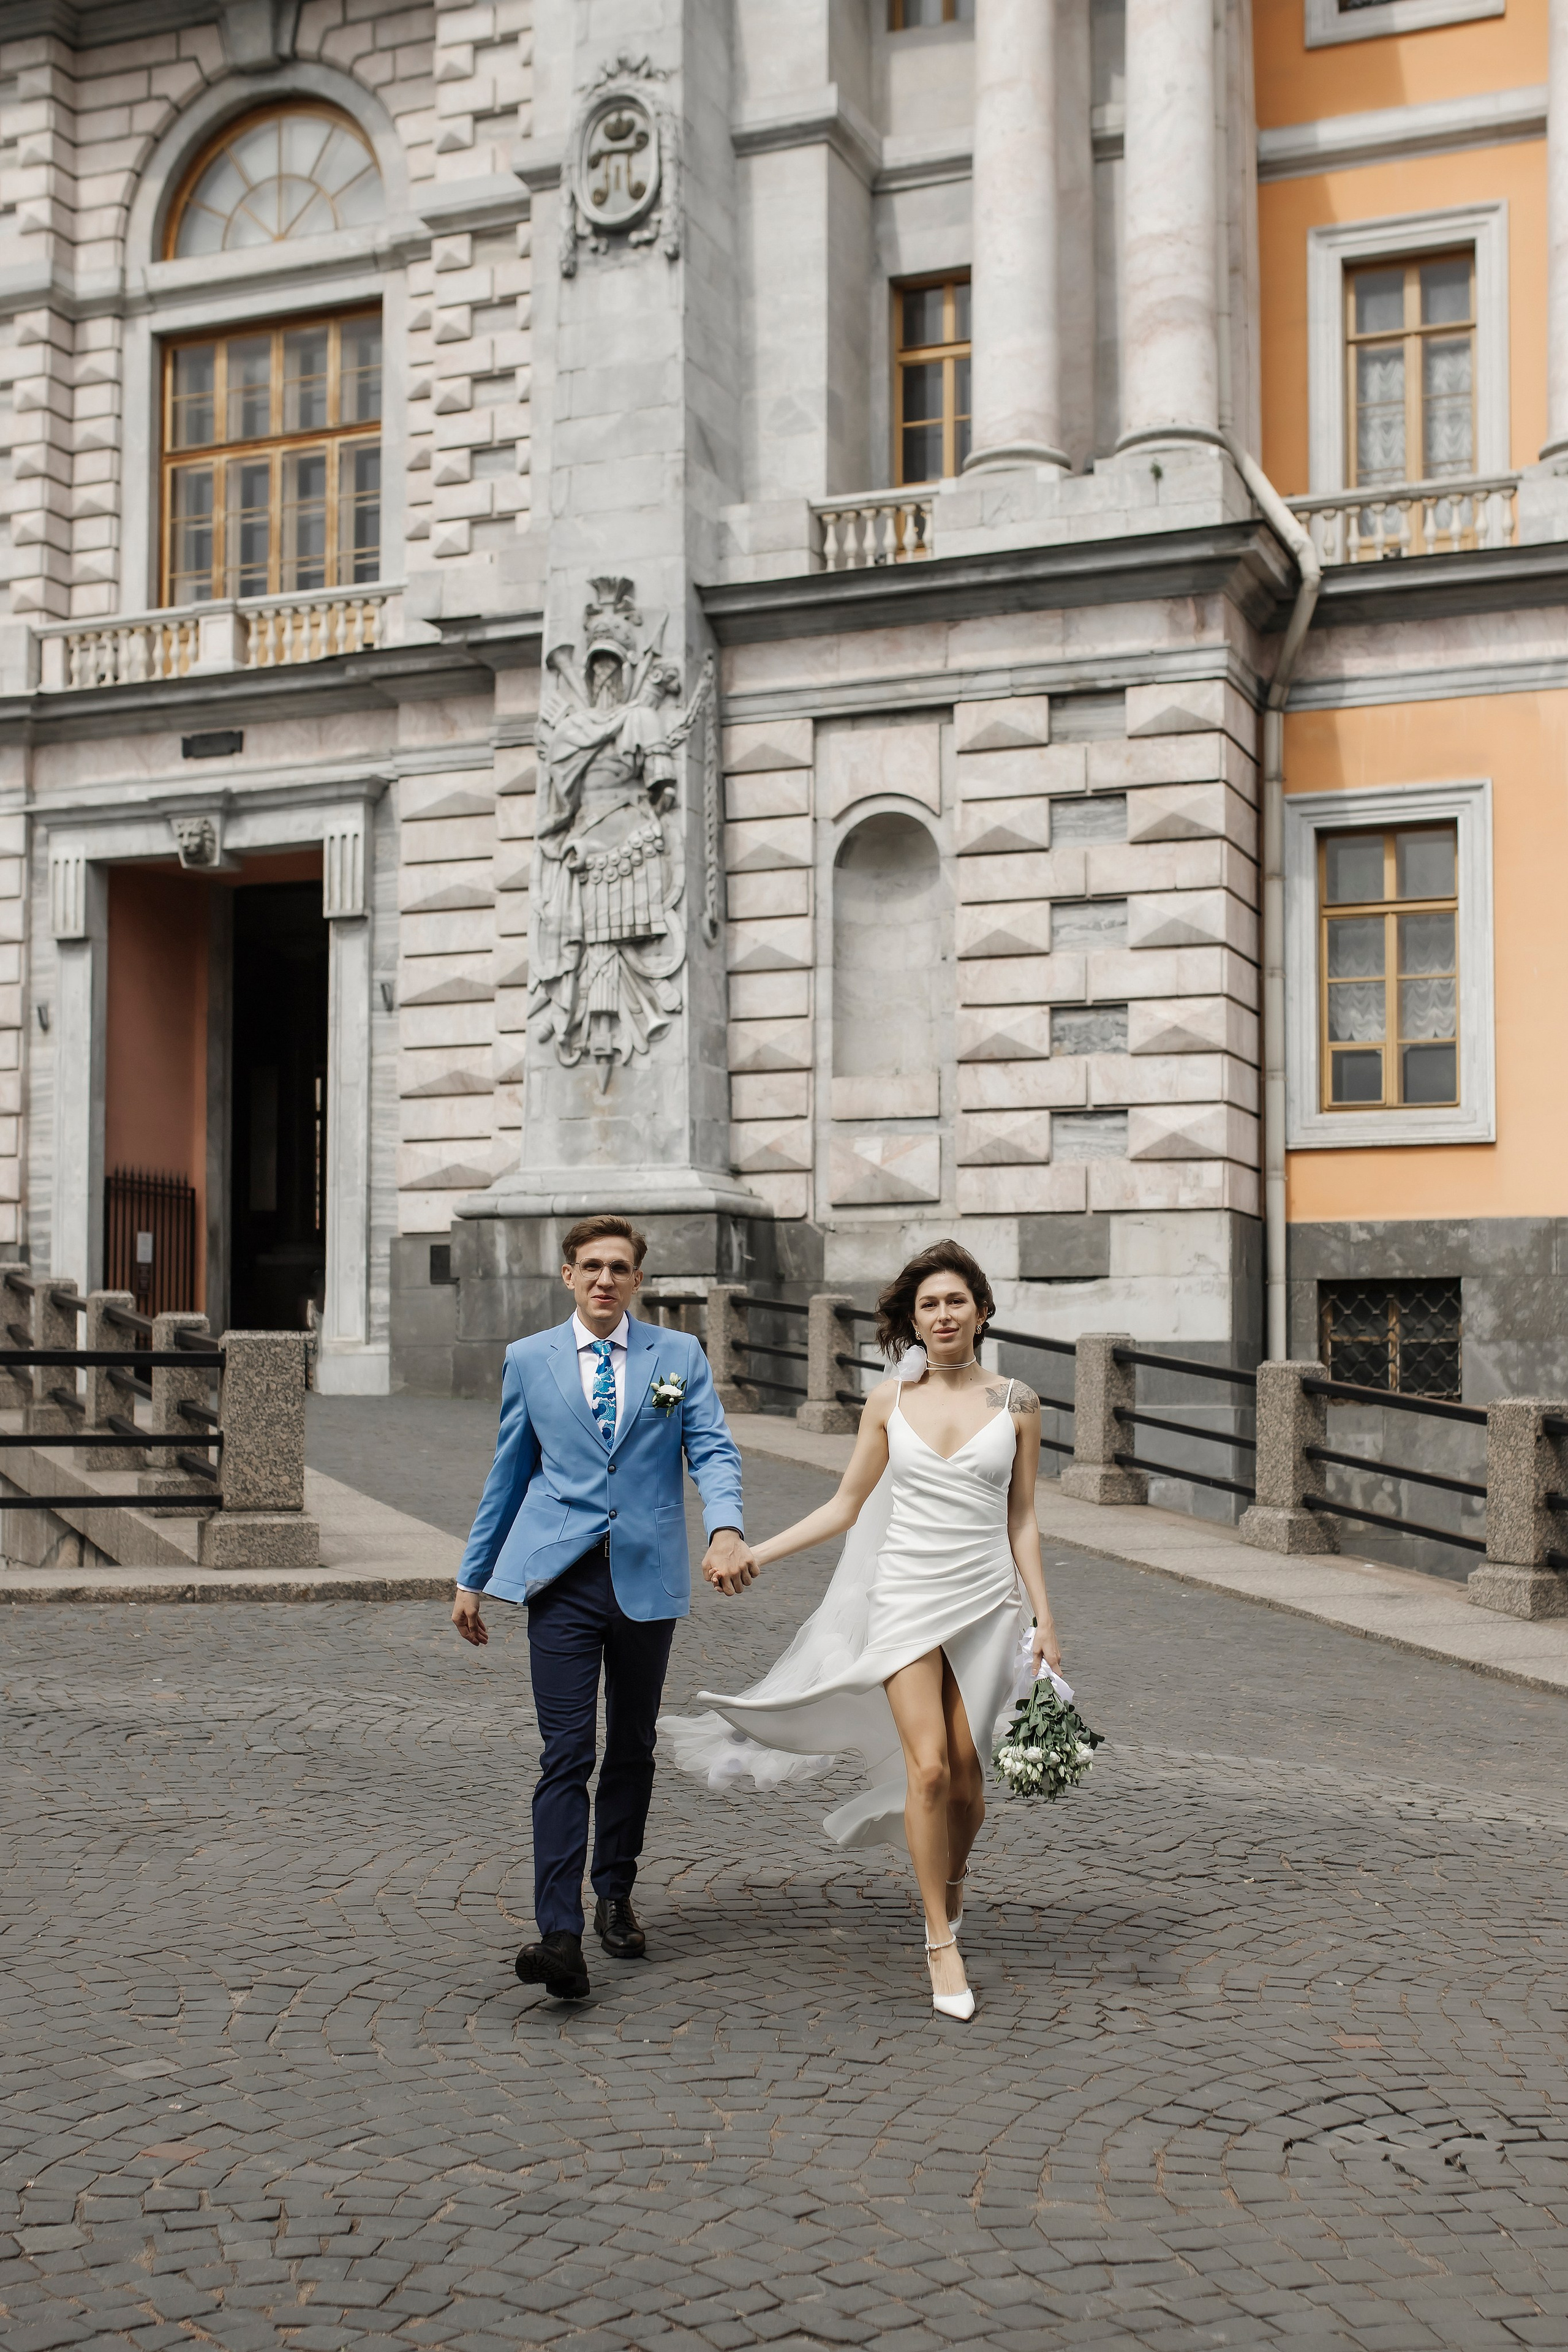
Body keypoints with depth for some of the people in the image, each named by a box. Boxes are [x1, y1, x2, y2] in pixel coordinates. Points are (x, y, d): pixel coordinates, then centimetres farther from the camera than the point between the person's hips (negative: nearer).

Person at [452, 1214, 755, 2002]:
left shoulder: (679, 1356, 6)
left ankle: (615, 1899, 31)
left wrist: (726, 1530, -23)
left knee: (632, 1750, 14)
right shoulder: (529, 1360, 7)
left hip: (648, 1578, 1)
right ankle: (559, 1936, -15)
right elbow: (507, 1475, 13)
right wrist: (472, 1580, 15)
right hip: (562, 1580, -1)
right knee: (566, 1755, -10)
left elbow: (713, 1450, -4)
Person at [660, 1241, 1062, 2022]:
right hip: (906, 1598, 0)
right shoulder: (890, 1401, 3)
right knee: (928, 1768, -11)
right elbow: (845, 1506, 9)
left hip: (985, 1600, 0)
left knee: (965, 1770, 4)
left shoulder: (1015, 1404, 2)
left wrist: (1042, 1613, 2)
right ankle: (942, 1942, 2)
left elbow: (1021, 1519, 6)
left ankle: (952, 1882, 36)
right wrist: (753, 1554, 4)